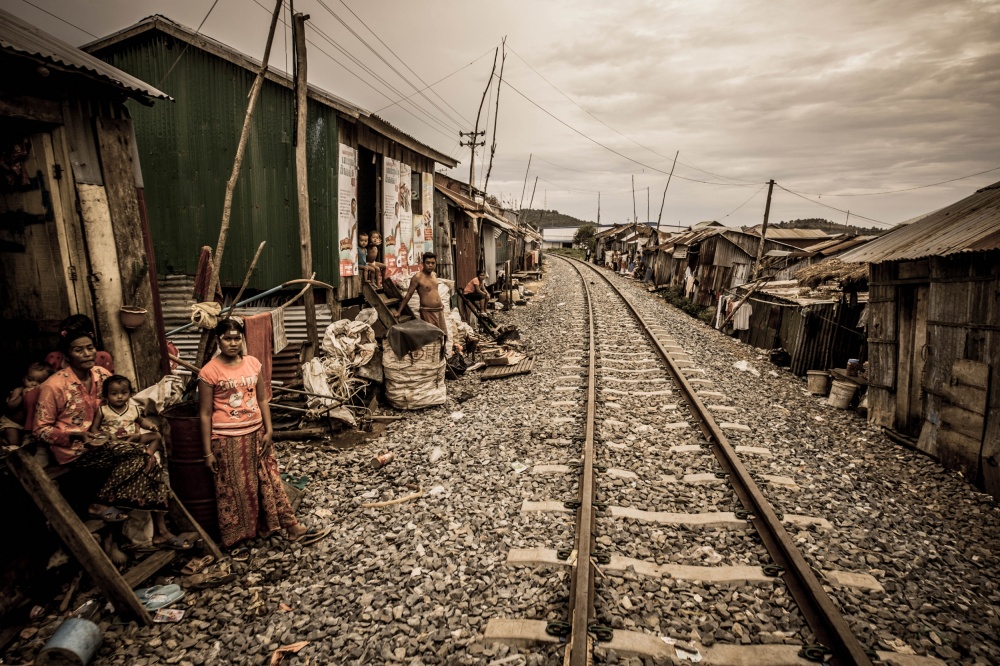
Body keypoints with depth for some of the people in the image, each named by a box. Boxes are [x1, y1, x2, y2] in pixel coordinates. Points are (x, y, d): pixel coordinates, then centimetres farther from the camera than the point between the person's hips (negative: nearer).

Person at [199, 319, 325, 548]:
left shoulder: (253, 363, 2)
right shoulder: (209, 372, -11)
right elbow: (205, 414, -8)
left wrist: (268, 431, 1)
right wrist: (208, 452, -8)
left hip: (256, 434, 4)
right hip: (228, 439, -4)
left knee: (270, 481, 11)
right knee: (235, 489, 8)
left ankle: (293, 528, 16)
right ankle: (238, 536, 26)